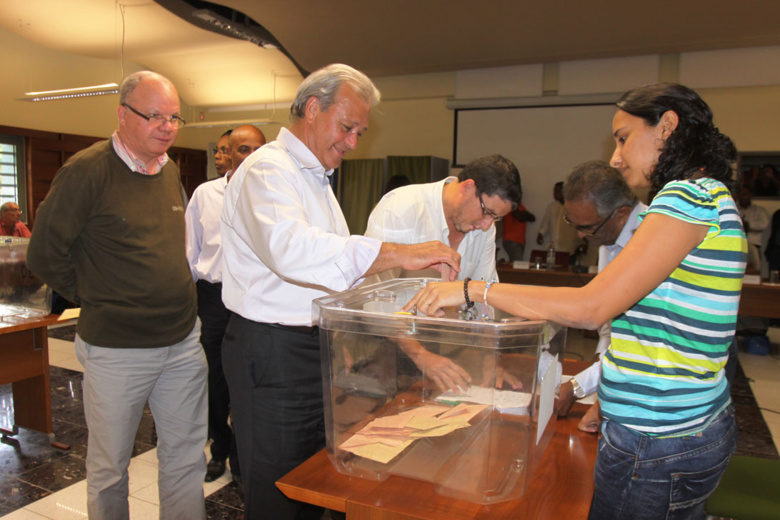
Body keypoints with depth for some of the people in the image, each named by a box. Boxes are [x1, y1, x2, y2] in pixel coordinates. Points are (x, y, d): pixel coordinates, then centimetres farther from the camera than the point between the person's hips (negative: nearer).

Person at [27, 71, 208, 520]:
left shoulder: (171, 171, 8)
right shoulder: (87, 171, -12)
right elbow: (45, 255, -8)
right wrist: (98, 300, 0)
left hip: (184, 340, 6)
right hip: (116, 348, -5)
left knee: (187, 459, 15)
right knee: (109, 468, 14)